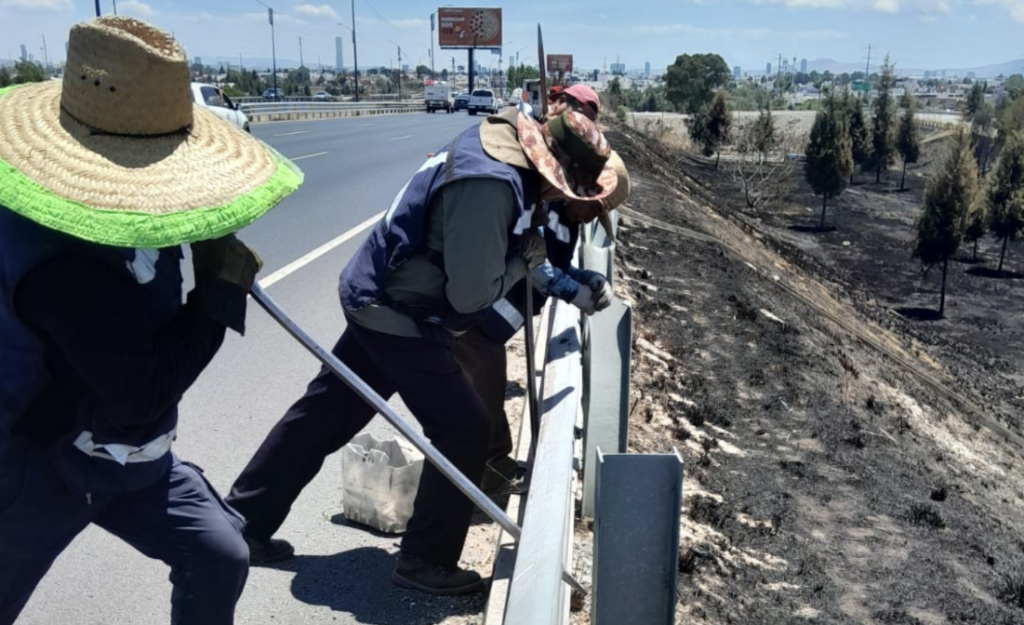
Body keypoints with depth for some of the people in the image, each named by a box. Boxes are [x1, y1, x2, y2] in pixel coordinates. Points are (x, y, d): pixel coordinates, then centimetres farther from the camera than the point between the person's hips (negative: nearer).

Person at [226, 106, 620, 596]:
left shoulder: (498, 145, 3)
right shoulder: (490, 186, -28)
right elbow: (472, 294, -23)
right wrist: (526, 258, -8)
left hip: (377, 299, 10)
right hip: (398, 317, -10)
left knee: (324, 413, 17)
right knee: (464, 430, 0)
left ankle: (243, 522, 32)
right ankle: (426, 562, 15)